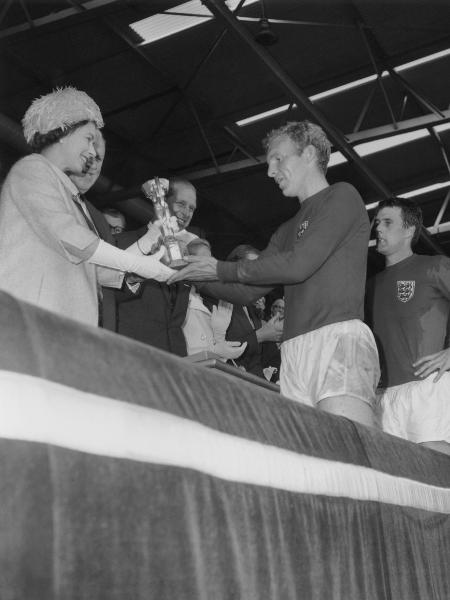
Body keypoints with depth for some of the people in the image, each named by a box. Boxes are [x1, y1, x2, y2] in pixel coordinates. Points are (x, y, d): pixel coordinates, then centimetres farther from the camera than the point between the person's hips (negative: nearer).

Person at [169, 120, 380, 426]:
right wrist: (195, 275, 13)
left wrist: (220, 269, -1)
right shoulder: (288, 231, 30)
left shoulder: (342, 197, 5)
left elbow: (299, 264, -7)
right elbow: (247, 291, 27)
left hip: (339, 335, -7)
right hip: (295, 349, 7)